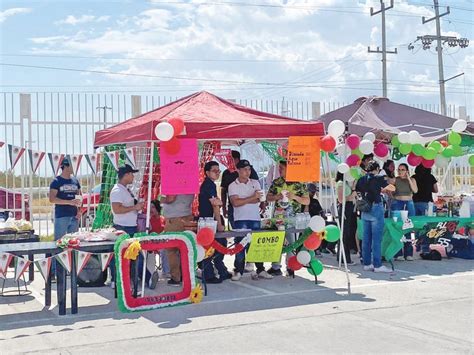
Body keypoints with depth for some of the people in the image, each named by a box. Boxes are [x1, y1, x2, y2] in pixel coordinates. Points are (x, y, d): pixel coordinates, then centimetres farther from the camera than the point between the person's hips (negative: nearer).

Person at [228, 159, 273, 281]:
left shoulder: (255, 183, 11)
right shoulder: (233, 186, 2)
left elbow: (258, 200, -2)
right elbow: (235, 203, -12)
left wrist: (242, 200, -11)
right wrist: (252, 197, -11)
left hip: (255, 218, 3)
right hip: (240, 219, -3)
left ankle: (260, 270, 12)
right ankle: (238, 271, 5)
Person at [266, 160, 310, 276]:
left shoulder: (299, 183, 0)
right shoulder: (276, 182, 10)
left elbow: (307, 201, 0)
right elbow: (268, 197, 14)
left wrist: (294, 197, -15)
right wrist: (276, 197, -7)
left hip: (293, 218, -3)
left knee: (292, 242, 0)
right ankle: (275, 267, 10)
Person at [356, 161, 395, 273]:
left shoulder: (361, 180, 6)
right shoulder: (378, 179, -8)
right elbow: (393, 188, 0)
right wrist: (383, 189, 19)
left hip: (364, 211, 6)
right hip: (376, 208, -6)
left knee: (366, 238, 9)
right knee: (376, 238, -3)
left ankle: (367, 264, 14)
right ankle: (377, 265, -2)